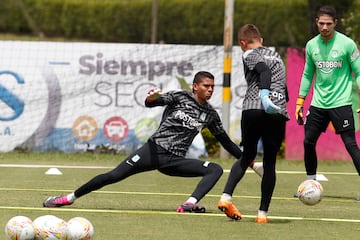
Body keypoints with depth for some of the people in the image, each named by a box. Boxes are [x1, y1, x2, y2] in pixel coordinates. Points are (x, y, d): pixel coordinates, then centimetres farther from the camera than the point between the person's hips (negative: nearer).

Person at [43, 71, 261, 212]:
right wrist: (151, 99, -37)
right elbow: (154, 102, -13)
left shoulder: (210, 114, 11)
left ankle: (189, 205, -36)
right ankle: (71, 197, 0)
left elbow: (225, 140, 23)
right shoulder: (180, 97, -1)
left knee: (216, 169, -17)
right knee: (114, 176, -13)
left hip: (175, 160, 4)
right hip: (155, 150, -4)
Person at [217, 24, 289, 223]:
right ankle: (263, 213, 4)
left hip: (253, 110, -2)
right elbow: (284, 88, 25)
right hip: (278, 113, 2)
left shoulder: (249, 55, 10)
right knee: (269, 163, 9)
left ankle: (226, 197, -3)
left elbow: (263, 70, -12)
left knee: (247, 156, 14)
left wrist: (264, 94, -24)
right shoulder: (276, 55, 28)